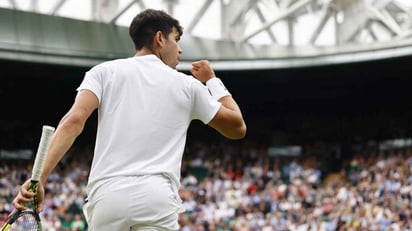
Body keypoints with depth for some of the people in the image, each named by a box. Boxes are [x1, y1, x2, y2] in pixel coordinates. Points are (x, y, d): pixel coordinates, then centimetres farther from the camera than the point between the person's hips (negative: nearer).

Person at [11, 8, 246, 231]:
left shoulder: (105, 71, 13)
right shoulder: (188, 86, 15)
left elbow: (74, 121, -3)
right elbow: (237, 127, 25)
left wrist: (39, 179, -9)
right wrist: (213, 81, 38)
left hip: (107, 197, 1)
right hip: (158, 199, -1)